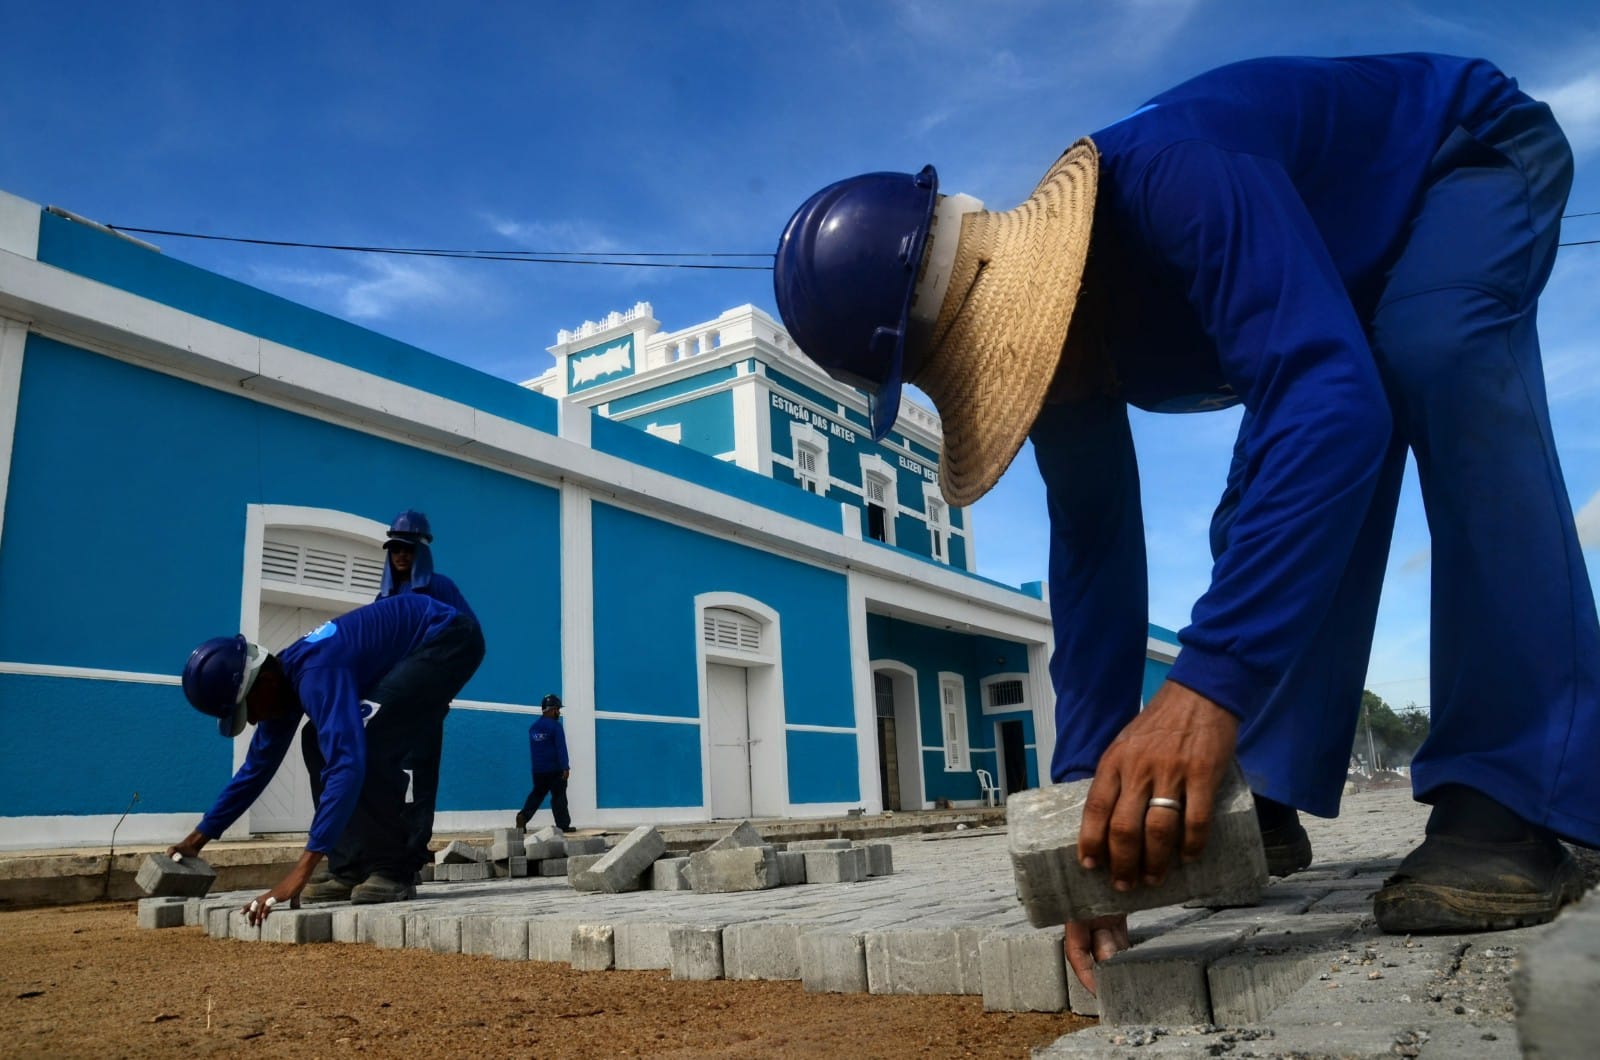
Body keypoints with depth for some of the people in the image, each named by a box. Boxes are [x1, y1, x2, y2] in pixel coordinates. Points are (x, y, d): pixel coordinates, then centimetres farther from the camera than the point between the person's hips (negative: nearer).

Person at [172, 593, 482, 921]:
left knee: (366, 749, -22)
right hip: (419, 648, 10)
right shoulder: (282, 679, 1)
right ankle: (353, 871, 15)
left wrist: (303, 868, -41)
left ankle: (390, 873, -12)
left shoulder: (315, 674, -29)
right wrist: (199, 836, 17)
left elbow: (348, 764, -39)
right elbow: (258, 766, 15)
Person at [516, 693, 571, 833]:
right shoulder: (555, 726, -12)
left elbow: (532, 749, 17)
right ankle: (563, 825, 4)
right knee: (558, 796, 1)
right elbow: (561, 748, -18)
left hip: (538, 770, 6)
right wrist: (565, 767, -21)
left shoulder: (533, 726, 9)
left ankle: (523, 815, -5)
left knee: (537, 794, 14)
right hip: (555, 769, -6)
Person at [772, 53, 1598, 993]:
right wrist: (1094, 789, -19)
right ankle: (1259, 803, 2)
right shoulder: (1050, 330, -17)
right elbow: (1094, 562, -15)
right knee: (1261, 523, -5)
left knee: (1436, 358, -35)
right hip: (1353, 264, 7)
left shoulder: (1176, 180, -42)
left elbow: (1331, 400, -53)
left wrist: (1211, 683, -61)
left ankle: (1512, 802, -32)